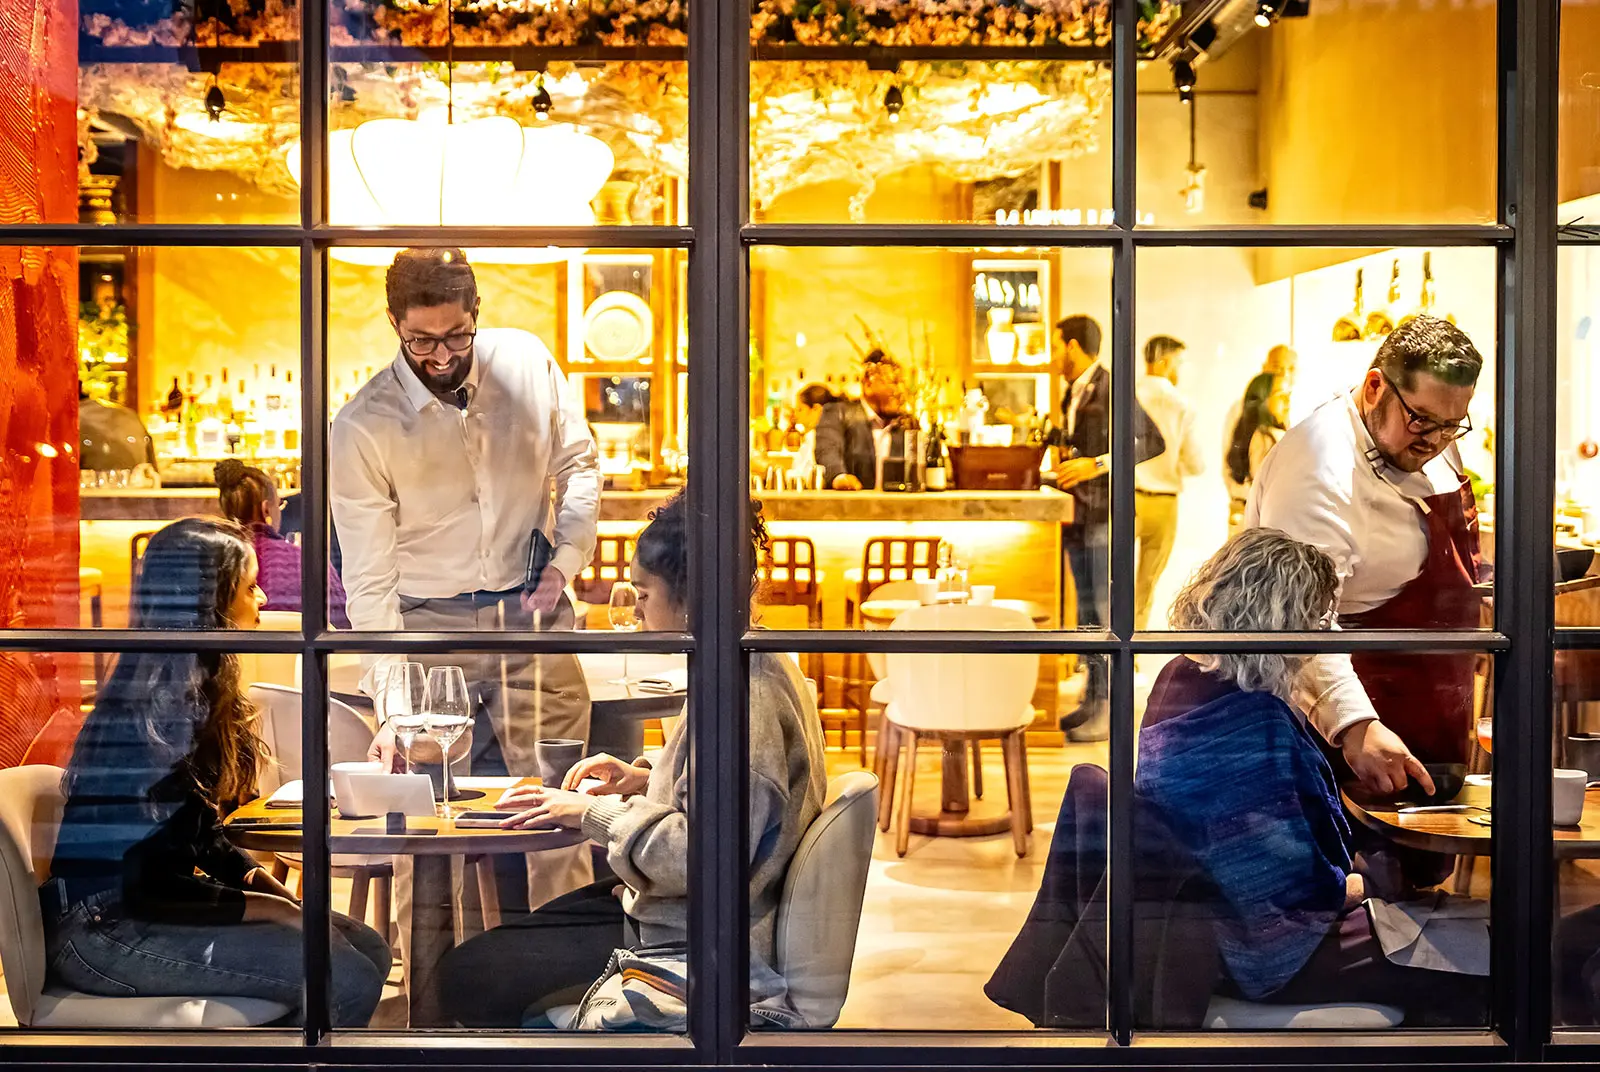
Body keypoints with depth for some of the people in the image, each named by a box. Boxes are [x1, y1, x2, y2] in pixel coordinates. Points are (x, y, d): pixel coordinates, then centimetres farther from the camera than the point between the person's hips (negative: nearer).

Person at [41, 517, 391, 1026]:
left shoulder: (198, 692, 8)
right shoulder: (154, 710, -22)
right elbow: (147, 886, -23)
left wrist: (272, 888, 1)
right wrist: (266, 907, -13)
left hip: (152, 903, 10)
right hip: (101, 930, -10)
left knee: (368, 946, 3)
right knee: (346, 980, -21)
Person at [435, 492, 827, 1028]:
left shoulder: (744, 696, -25)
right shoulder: (761, 665, 7)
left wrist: (595, 814, -18)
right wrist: (647, 778, 9)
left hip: (692, 944, -11)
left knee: (468, 976, -5)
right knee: (512, 938, 19)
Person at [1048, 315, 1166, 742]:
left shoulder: (1111, 388, -12)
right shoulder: (1074, 394, 16)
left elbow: (1152, 442, -17)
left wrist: (1099, 464, -21)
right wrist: (1062, 458, 14)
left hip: (1105, 516, -9)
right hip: (1078, 516, 9)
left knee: (1107, 611, -8)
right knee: (1088, 612, 12)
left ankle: (1110, 708, -5)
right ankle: (1093, 699, 19)